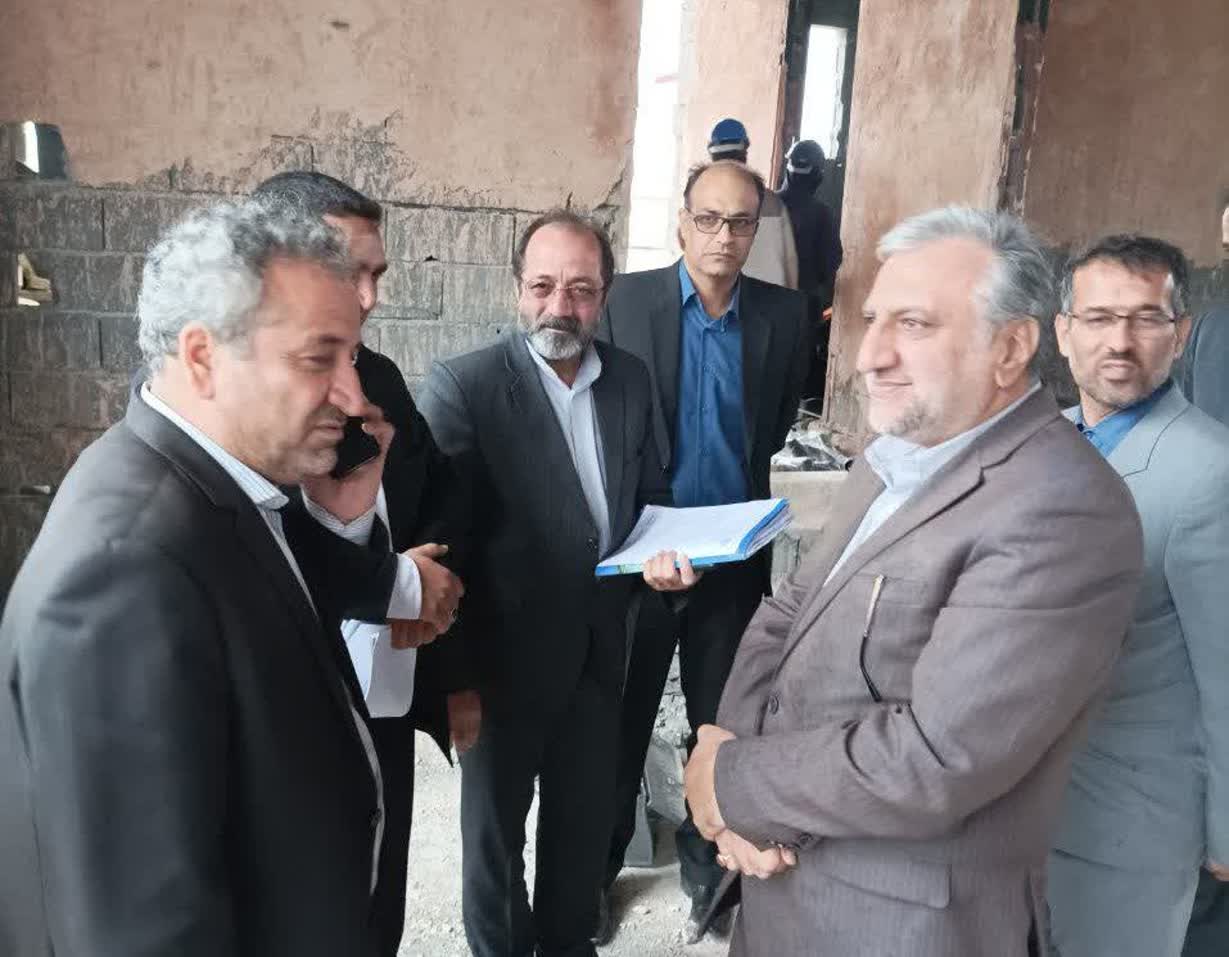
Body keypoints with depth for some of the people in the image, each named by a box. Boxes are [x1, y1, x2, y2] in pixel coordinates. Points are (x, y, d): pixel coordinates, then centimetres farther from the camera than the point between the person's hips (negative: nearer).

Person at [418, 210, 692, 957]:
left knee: (586, 814, 22)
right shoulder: (463, 385, -14)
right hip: (506, 646, -4)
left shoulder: (631, 380, 1)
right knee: (495, 823, 17)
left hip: (600, 641, 5)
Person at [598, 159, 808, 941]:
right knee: (623, 721, 13)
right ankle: (599, 867, 33)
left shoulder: (785, 313, -1)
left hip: (735, 555, 2)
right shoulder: (625, 299, -7)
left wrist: (738, 474, 6)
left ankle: (706, 864, 35)